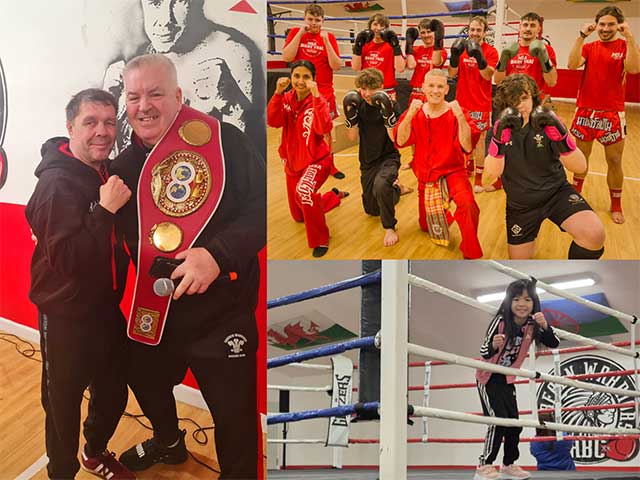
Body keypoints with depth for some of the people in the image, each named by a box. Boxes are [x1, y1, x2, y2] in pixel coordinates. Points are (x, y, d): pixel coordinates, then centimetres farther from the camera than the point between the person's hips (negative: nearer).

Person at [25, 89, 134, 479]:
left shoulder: (108, 173, 3)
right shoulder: (57, 183, -21)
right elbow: (67, 260, -29)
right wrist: (105, 210, -32)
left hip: (107, 308, 8)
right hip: (66, 318, -8)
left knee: (114, 393, 22)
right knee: (64, 403, 8)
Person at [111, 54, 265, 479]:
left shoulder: (222, 141, -15)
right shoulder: (125, 162, 6)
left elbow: (262, 207, -21)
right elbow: (120, 233, 18)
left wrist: (218, 254, -31)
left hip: (220, 314, -7)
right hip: (150, 312, 7)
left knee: (233, 412, 3)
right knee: (145, 381, 28)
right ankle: (168, 442, 59)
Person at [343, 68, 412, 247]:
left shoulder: (390, 104, -16)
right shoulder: (358, 105, -5)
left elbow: (395, 138, -23)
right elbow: (352, 137, -5)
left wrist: (387, 113, -35)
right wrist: (350, 113, -20)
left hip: (389, 157, -5)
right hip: (367, 160, 5)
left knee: (380, 184, -41)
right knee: (372, 210, 17)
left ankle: (390, 228, -21)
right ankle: (396, 188, 47)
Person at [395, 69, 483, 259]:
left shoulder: (454, 113, -11)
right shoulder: (415, 112, -2)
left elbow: (467, 147, -23)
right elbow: (401, 141, -16)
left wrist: (460, 118, -35)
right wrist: (410, 115, -29)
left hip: (452, 171, -3)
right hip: (425, 176, 4)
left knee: (467, 202, -34)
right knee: (427, 227, 10)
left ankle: (471, 254, -18)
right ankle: (441, 211, 45)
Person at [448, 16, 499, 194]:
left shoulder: (491, 51, -6)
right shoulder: (462, 49, 3)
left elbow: (488, 75, -19)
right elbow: (452, 74, -4)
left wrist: (478, 56, -33)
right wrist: (454, 55, -20)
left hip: (481, 104, -4)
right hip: (462, 101, 4)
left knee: (479, 139, -2)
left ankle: (478, 178, 5)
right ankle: (469, 166, 37)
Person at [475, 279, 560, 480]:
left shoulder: (532, 326, -9)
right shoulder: (500, 321, -24)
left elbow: (554, 344, -14)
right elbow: (484, 352, -26)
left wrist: (545, 326, -32)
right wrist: (494, 345, -49)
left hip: (506, 380, 6)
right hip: (488, 378, -6)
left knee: (514, 424, 6)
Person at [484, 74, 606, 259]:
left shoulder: (547, 122, -12)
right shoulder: (502, 127, -7)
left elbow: (580, 167, -20)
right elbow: (492, 173, -21)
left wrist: (559, 132, -35)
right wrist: (500, 135, -35)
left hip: (556, 192, -2)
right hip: (520, 204, 2)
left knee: (594, 235, -29)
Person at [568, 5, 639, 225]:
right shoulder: (589, 47, 5)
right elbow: (573, 64, -14)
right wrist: (582, 36, -21)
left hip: (612, 113, -2)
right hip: (585, 111, 2)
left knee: (614, 161, 2)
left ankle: (616, 205, 14)